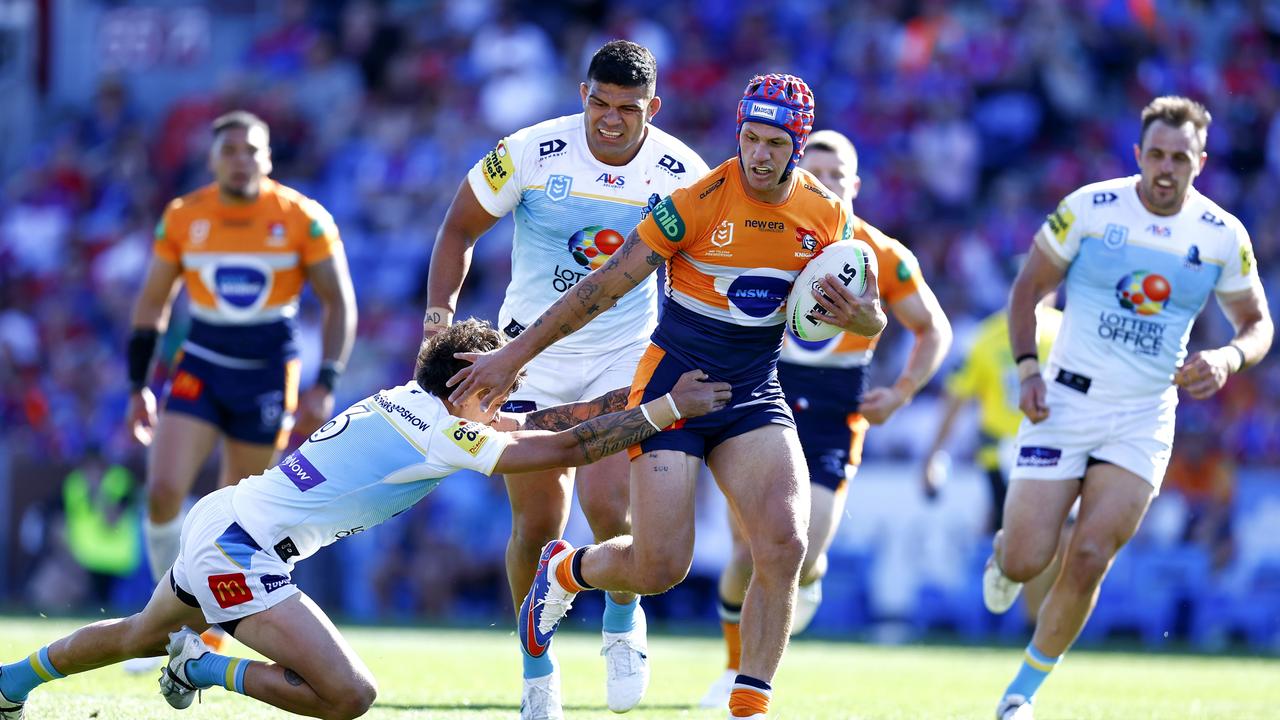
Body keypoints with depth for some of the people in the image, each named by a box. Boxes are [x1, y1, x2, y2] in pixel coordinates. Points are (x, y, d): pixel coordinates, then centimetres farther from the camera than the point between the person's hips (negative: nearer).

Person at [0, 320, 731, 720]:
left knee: (142, 635, 35)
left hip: (221, 519, 10)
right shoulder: (438, 434, -19)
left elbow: (533, 424, 13)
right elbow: (566, 448, -21)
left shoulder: (413, 401, 6)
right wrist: (665, 410, -17)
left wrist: (622, 396, 6)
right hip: (240, 548, -10)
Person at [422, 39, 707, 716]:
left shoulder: (681, 174, -10)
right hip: (533, 353, 1)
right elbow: (460, 228, 0)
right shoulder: (531, 152, -13)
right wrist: (441, 311, -11)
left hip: (627, 356, 0)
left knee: (606, 507, -19)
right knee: (537, 524, 0)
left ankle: (624, 622, 12)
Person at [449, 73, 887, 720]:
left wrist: (859, 317, -17)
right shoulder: (697, 202, -16)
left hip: (754, 395, 4)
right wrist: (513, 356, -8)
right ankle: (563, 570, 27)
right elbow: (603, 288, -10)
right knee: (659, 567, -8)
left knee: (783, 545, -18)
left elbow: (871, 320, 9)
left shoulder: (828, 215, -2)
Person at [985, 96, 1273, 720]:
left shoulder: (1223, 236, -1)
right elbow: (1028, 289, 3)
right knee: (1026, 561, -7)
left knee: (1089, 559, -9)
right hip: (1067, 403, -1)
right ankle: (1006, 554, 33)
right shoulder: (1090, 208, -7)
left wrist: (1228, 358, -13)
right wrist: (1027, 368, -10)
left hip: (1144, 420, 1)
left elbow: (1258, 323, 9)